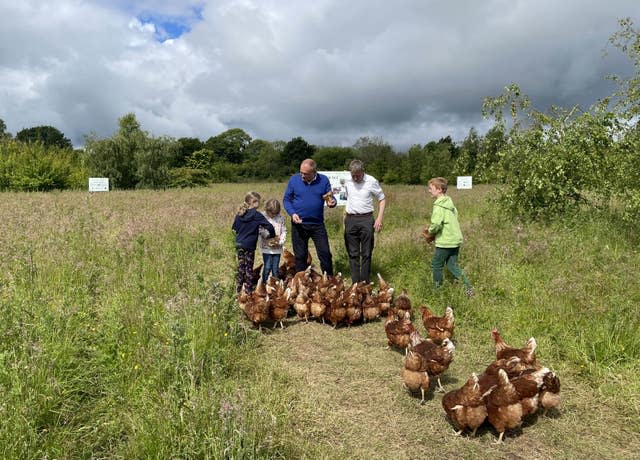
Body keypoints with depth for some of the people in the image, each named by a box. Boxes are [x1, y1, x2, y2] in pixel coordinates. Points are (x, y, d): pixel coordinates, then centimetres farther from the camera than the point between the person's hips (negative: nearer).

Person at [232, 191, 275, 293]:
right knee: (249, 268, 4)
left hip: (239, 244, 5)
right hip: (249, 246, -5)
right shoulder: (256, 214, -11)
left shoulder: (239, 214, 6)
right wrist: (272, 235, 3)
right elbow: (269, 227, -14)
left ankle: (238, 289, 19)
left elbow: (234, 228, 16)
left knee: (241, 267, 14)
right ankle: (249, 290, 10)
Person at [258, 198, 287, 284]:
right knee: (267, 267, -3)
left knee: (275, 268, 8)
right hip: (266, 247, -2)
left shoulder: (281, 218, 3)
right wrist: (268, 239, -17)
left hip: (277, 248, 2)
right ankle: (264, 283, 10)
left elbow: (284, 231, 5)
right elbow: (260, 232, -7)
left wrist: (280, 242, -9)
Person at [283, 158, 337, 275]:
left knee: (325, 254, 1)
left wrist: (332, 202, -18)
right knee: (300, 256, 10)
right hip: (299, 224, 0)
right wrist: (292, 213, -15)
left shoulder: (323, 180, -2)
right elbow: (286, 200, 2)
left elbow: (330, 198, 6)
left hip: (318, 224, 0)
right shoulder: (294, 179, -3)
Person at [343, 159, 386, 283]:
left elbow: (382, 199, 1)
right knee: (353, 254, 7)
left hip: (366, 219, -3)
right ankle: (355, 283, 16)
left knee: (366, 253, 2)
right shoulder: (347, 182, 5)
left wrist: (379, 218, -7)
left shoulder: (372, 181, -6)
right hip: (350, 220, 3)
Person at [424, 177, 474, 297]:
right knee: (452, 265, 14)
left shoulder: (439, 206, -18)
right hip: (456, 239, 9)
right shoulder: (449, 202, 10)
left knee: (436, 264, 9)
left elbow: (436, 224, -28)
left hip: (445, 241, -9)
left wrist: (430, 231, -7)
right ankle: (468, 287, 9)